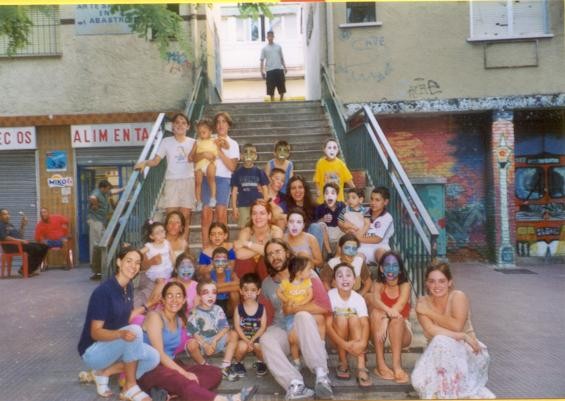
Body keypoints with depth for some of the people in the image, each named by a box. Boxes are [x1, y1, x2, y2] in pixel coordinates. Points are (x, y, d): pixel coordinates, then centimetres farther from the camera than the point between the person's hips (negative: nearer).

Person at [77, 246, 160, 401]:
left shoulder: (129, 287, 0)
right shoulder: (103, 291, -25)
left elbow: (126, 319, 5)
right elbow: (95, 333, -25)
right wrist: (121, 334, -42)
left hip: (114, 346, 7)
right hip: (93, 351, -7)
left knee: (154, 357, -13)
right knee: (135, 331, -32)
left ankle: (104, 373, 3)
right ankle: (130, 387, -15)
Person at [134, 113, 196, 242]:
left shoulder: (192, 142, 7)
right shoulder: (166, 142, 5)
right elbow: (156, 160, -3)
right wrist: (145, 163, -19)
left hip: (188, 181, 0)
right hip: (171, 182, 0)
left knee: (185, 216, -1)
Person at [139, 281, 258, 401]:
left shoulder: (179, 320, 13)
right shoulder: (155, 317, -9)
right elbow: (159, 353, -19)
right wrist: (184, 373, -24)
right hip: (149, 370, -8)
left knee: (214, 373, -10)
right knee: (183, 382, -39)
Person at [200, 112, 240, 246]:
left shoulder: (232, 144, 12)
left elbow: (232, 166, -1)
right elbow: (195, 159, 7)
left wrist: (219, 151, -6)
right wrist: (203, 154, -14)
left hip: (223, 179, -1)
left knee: (221, 214, -8)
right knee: (206, 213, -5)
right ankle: (205, 247, 0)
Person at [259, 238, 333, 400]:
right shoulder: (266, 284, 8)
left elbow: (325, 306, -17)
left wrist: (292, 309, -13)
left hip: (304, 331, -2)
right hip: (281, 330, 3)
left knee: (303, 315, -36)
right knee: (266, 340, -31)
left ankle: (321, 374, -40)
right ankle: (295, 384, -46)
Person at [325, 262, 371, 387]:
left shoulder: (358, 298, -15)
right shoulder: (330, 295, -20)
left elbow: (365, 324, -25)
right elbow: (327, 324, -24)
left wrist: (363, 343, -45)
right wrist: (343, 344, -37)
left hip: (354, 335, 1)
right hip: (337, 337, -1)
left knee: (354, 318, -27)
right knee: (341, 318, -29)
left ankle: (361, 368, -31)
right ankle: (343, 364, -16)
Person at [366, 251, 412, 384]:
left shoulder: (405, 285, -6)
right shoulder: (378, 284, -3)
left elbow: (400, 305, -26)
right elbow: (375, 300, -26)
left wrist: (386, 317, -44)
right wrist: (388, 310, -48)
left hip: (402, 333, -1)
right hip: (380, 332, 2)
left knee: (396, 318, -32)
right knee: (377, 312, -28)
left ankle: (397, 365, -40)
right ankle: (380, 365, -32)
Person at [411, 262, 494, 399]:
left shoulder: (458, 296, -14)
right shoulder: (423, 302, -6)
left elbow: (457, 326, -28)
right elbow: (431, 330, -20)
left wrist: (429, 312, -19)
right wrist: (461, 336, -29)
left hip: (465, 349, -2)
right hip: (440, 352, 2)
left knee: (442, 342, -35)